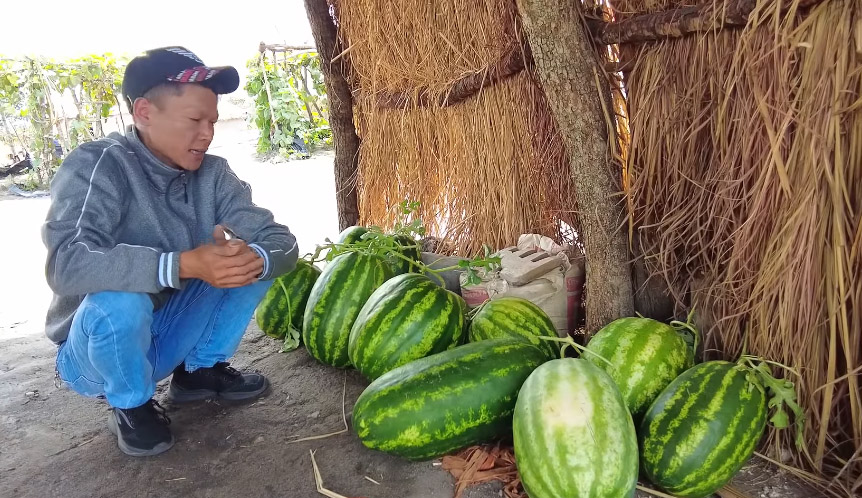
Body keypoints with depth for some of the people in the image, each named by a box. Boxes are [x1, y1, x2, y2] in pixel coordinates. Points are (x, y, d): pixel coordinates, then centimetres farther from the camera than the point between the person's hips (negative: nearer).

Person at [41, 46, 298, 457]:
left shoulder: (212, 173, -9)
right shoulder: (97, 166, -23)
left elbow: (282, 241, -13)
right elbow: (67, 265, -39)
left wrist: (253, 258, -36)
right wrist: (184, 264, -48)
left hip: (170, 334, 5)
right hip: (95, 349, -4)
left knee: (254, 260, -9)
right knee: (118, 301, -36)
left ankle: (200, 371, 9)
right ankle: (131, 407, -4)